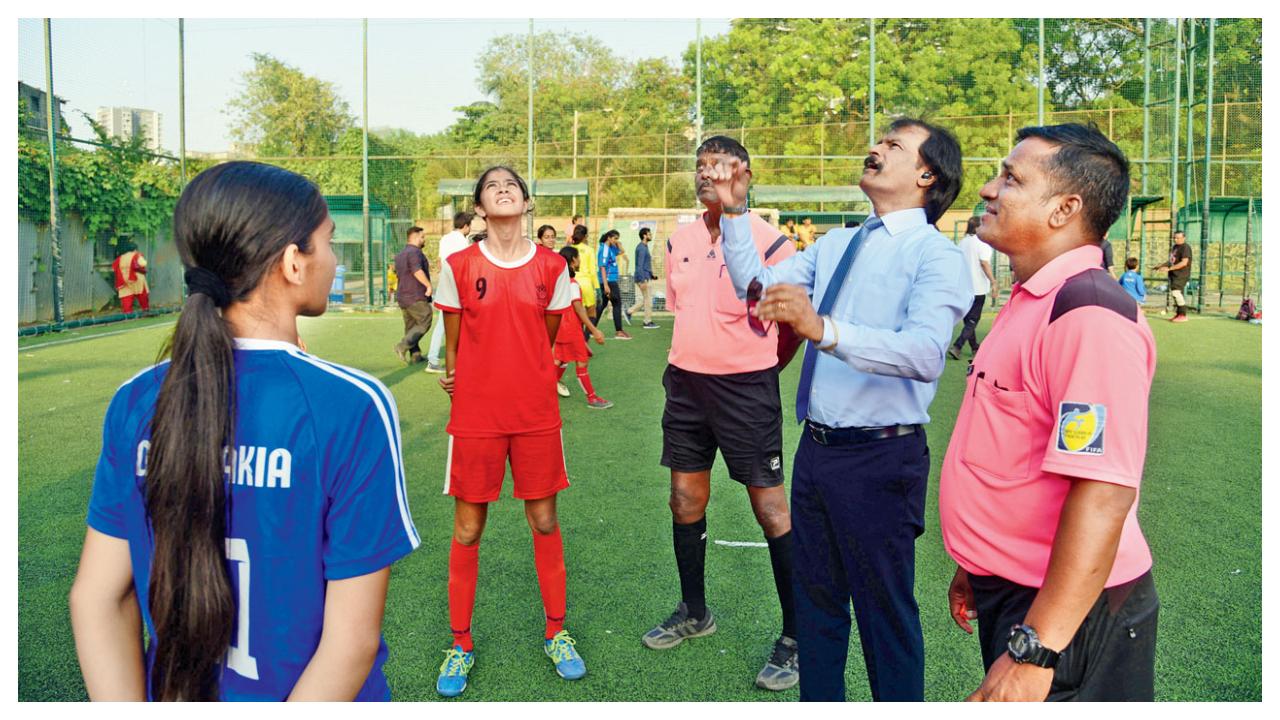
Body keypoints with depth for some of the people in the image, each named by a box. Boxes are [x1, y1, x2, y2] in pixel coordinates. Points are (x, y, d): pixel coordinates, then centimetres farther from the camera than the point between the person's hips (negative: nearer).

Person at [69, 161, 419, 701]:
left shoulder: (135, 402, -9)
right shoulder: (353, 407, -23)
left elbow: (97, 599, -6)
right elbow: (351, 640, -23)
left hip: (173, 693, 4)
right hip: (307, 694, -3)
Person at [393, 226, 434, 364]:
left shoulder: (399, 254, 18)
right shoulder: (415, 252, -14)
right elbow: (417, 271, -28)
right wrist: (429, 285, -25)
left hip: (402, 297, 9)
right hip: (416, 297, -9)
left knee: (410, 326, 11)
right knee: (424, 323, -3)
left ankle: (415, 355, 12)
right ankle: (402, 346, -13)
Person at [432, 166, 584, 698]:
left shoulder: (551, 266, 0)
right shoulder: (458, 266, -4)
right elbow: (453, 348, 5)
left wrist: (523, 380, 11)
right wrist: (460, 383, 9)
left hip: (536, 415, 1)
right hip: (475, 416, -1)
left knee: (545, 522, 10)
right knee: (467, 529, 7)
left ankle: (556, 633, 28)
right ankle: (460, 644, 24)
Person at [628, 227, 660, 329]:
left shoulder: (644, 247, 15)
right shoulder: (642, 248, -16)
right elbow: (640, 265, -21)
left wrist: (652, 275, 20)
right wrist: (643, 281, -25)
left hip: (644, 277, 10)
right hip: (643, 278, -10)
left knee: (644, 299, 12)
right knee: (647, 300, -2)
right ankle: (648, 322, 5)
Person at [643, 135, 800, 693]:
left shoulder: (767, 240, -10)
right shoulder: (679, 241, 8)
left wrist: (759, 370, 3)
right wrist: (684, 364, 15)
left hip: (746, 389, -6)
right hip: (685, 384, 6)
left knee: (770, 508, -1)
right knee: (685, 500, 13)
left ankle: (795, 637, 12)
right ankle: (693, 613, 32)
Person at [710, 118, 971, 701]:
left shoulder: (937, 255, -12)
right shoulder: (835, 246, 13)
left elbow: (926, 354, -29)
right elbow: (755, 286, 9)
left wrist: (823, 328, -40)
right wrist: (734, 212, 0)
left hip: (881, 457, -7)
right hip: (816, 449, 8)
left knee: (885, 611, 8)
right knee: (816, 598, 21)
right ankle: (818, 702, 40)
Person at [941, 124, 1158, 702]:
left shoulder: (1091, 315, -22)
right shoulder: (1031, 303, 10)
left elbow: (1103, 494, -29)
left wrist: (1035, 653, -30)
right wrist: (978, 566, 21)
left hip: (1065, 609, -9)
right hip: (1010, 590, 9)